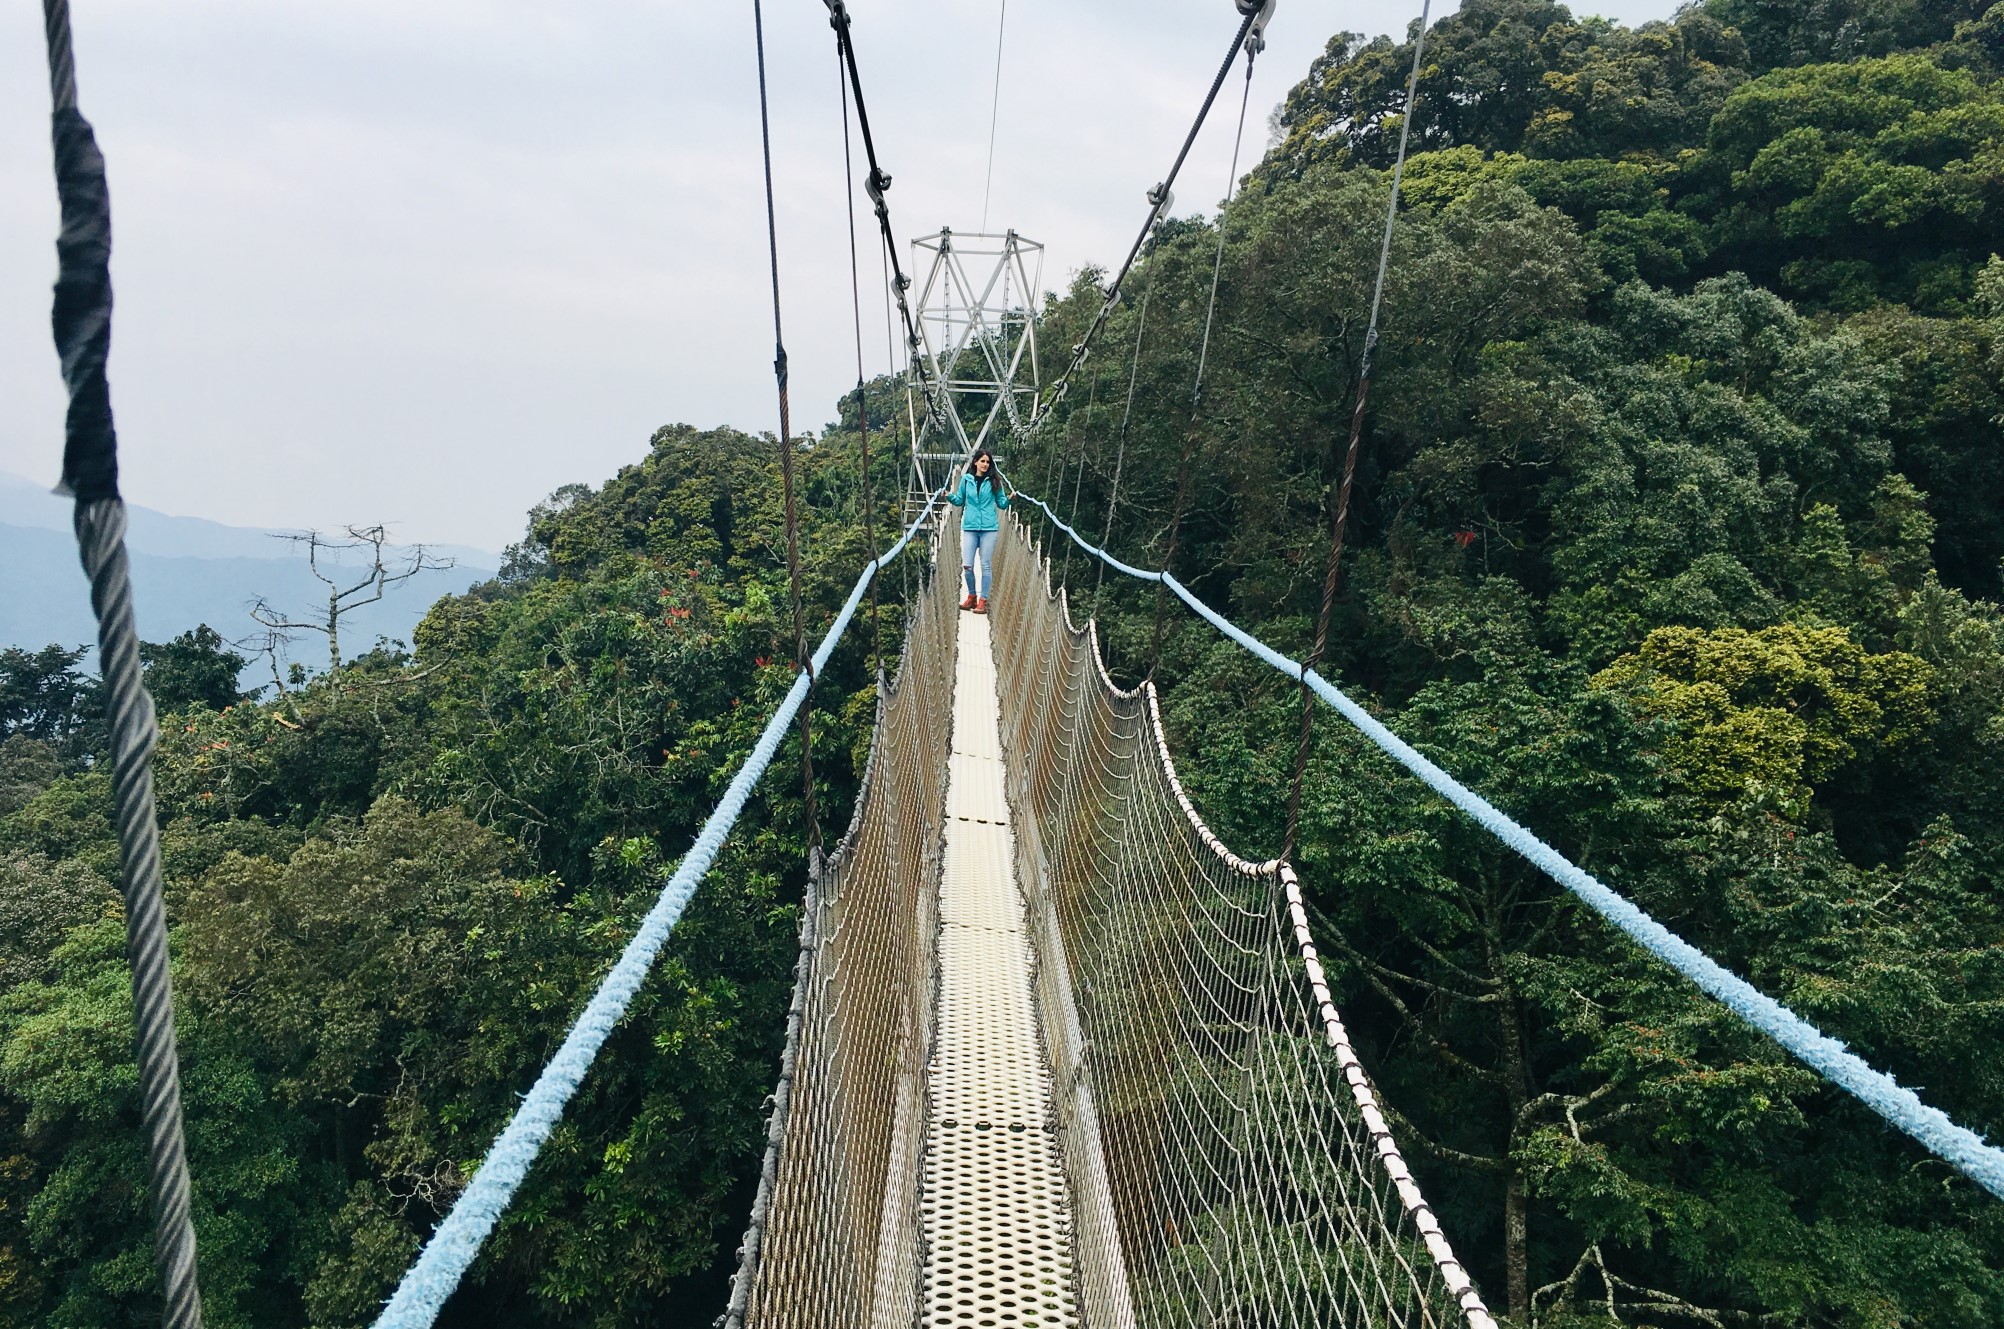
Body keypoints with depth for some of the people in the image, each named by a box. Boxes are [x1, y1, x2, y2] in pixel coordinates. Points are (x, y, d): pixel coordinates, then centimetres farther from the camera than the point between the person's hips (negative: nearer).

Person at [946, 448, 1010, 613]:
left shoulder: (994, 481, 2)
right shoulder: (966, 479, 5)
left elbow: (1001, 503, 6)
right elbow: (960, 501, 13)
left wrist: (1009, 499, -15)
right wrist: (949, 496, -5)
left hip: (988, 528, -1)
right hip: (969, 527, 1)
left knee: (986, 565, 2)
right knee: (967, 565, -2)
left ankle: (983, 600, 10)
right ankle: (971, 596, 18)